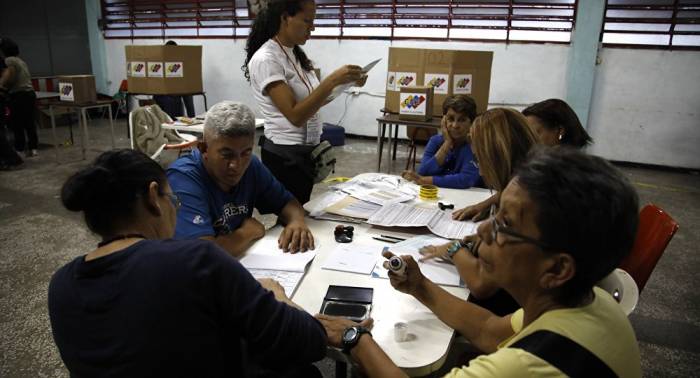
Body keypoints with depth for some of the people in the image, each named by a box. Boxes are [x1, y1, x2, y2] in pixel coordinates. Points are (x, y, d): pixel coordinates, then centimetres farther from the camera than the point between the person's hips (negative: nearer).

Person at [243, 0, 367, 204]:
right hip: (285, 155, -8)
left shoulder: (296, 54, 7)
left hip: (309, 150, 8)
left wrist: (345, 84, 2)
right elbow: (296, 115, -25)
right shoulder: (265, 59, -19)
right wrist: (332, 80, -29)